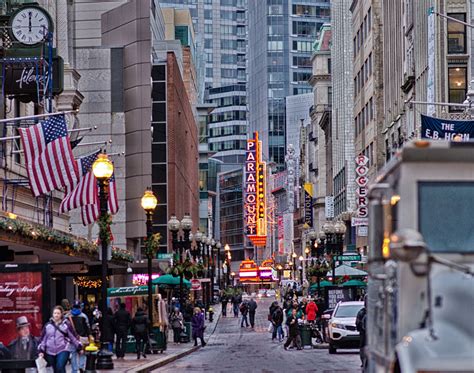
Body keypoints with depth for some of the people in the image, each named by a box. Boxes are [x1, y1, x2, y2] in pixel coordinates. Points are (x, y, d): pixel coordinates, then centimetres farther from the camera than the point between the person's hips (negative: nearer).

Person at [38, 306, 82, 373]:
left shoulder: (66, 324, 0)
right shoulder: (48, 325, 7)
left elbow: (73, 337, 5)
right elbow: (43, 339, 9)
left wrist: (79, 347, 7)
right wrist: (41, 351, 3)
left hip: (63, 350, -3)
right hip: (50, 352, 3)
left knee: (60, 367, -22)